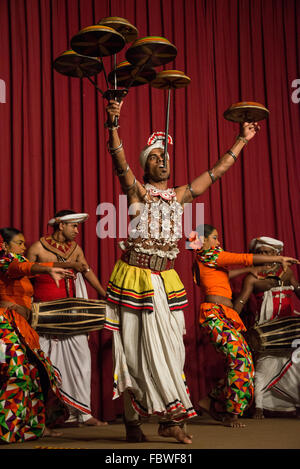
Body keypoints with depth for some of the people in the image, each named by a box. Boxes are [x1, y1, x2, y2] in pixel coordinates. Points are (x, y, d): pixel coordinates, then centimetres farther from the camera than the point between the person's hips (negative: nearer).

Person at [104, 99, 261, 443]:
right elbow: (119, 161, -17)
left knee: (170, 346, 1)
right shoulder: (137, 191, 1)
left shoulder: (180, 196, 14)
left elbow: (216, 171, 20)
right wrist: (113, 125, -33)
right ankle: (132, 420, 7)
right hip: (134, 277, -4)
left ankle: (169, 419, 7)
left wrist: (242, 140, 25)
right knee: (136, 347, -1)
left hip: (166, 280, 4)